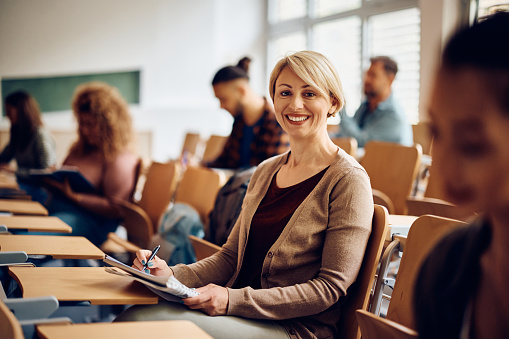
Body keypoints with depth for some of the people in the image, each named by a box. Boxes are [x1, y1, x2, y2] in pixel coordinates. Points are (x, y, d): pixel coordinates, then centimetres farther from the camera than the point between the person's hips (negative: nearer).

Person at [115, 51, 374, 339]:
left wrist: (233, 300, -21)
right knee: (136, 314, -18)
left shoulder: (349, 180, -9)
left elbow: (331, 287, -14)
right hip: (242, 313, 6)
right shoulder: (266, 172, 14)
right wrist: (172, 275, -4)